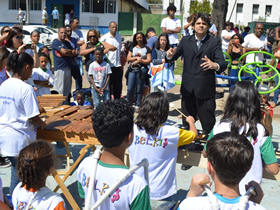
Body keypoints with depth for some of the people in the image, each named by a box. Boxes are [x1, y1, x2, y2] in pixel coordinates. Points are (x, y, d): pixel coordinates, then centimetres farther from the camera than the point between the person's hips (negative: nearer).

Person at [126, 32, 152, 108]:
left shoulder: (147, 49, 8)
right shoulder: (132, 48, 16)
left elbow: (149, 60, -1)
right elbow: (128, 59, 8)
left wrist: (140, 60, -10)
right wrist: (136, 57, -6)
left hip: (142, 70, -2)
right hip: (132, 69, 2)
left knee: (139, 89, 0)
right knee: (130, 89, -3)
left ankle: (137, 106, 8)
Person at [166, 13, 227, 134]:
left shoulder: (214, 42, -3)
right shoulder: (185, 41, 8)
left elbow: (222, 63, -13)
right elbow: (175, 56, 11)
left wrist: (215, 65, -37)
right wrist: (170, 55, -14)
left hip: (205, 88, -3)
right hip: (187, 88, 3)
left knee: (208, 123, 1)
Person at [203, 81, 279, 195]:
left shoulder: (219, 128, -14)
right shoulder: (260, 131, -16)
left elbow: (205, 153, 2)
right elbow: (273, 169, -12)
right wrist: (259, 161, 6)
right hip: (250, 191, 0)